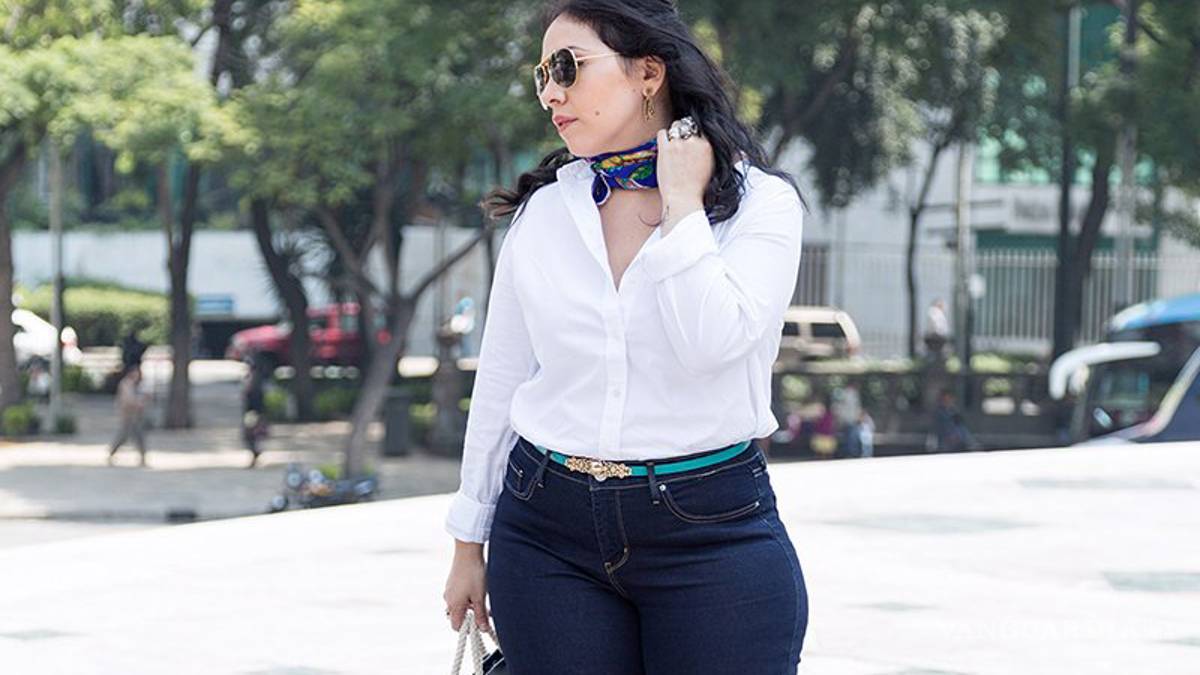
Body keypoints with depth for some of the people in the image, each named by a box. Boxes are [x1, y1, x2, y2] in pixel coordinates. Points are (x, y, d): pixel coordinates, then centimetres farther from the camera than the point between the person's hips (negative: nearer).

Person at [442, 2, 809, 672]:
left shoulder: (760, 201, -3)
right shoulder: (542, 210, 6)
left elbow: (711, 343, -19)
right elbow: (499, 383, 12)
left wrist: (680, 207, -12)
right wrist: (470, 544, 14)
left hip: (712, 535, -3)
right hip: (548, 534, 3)